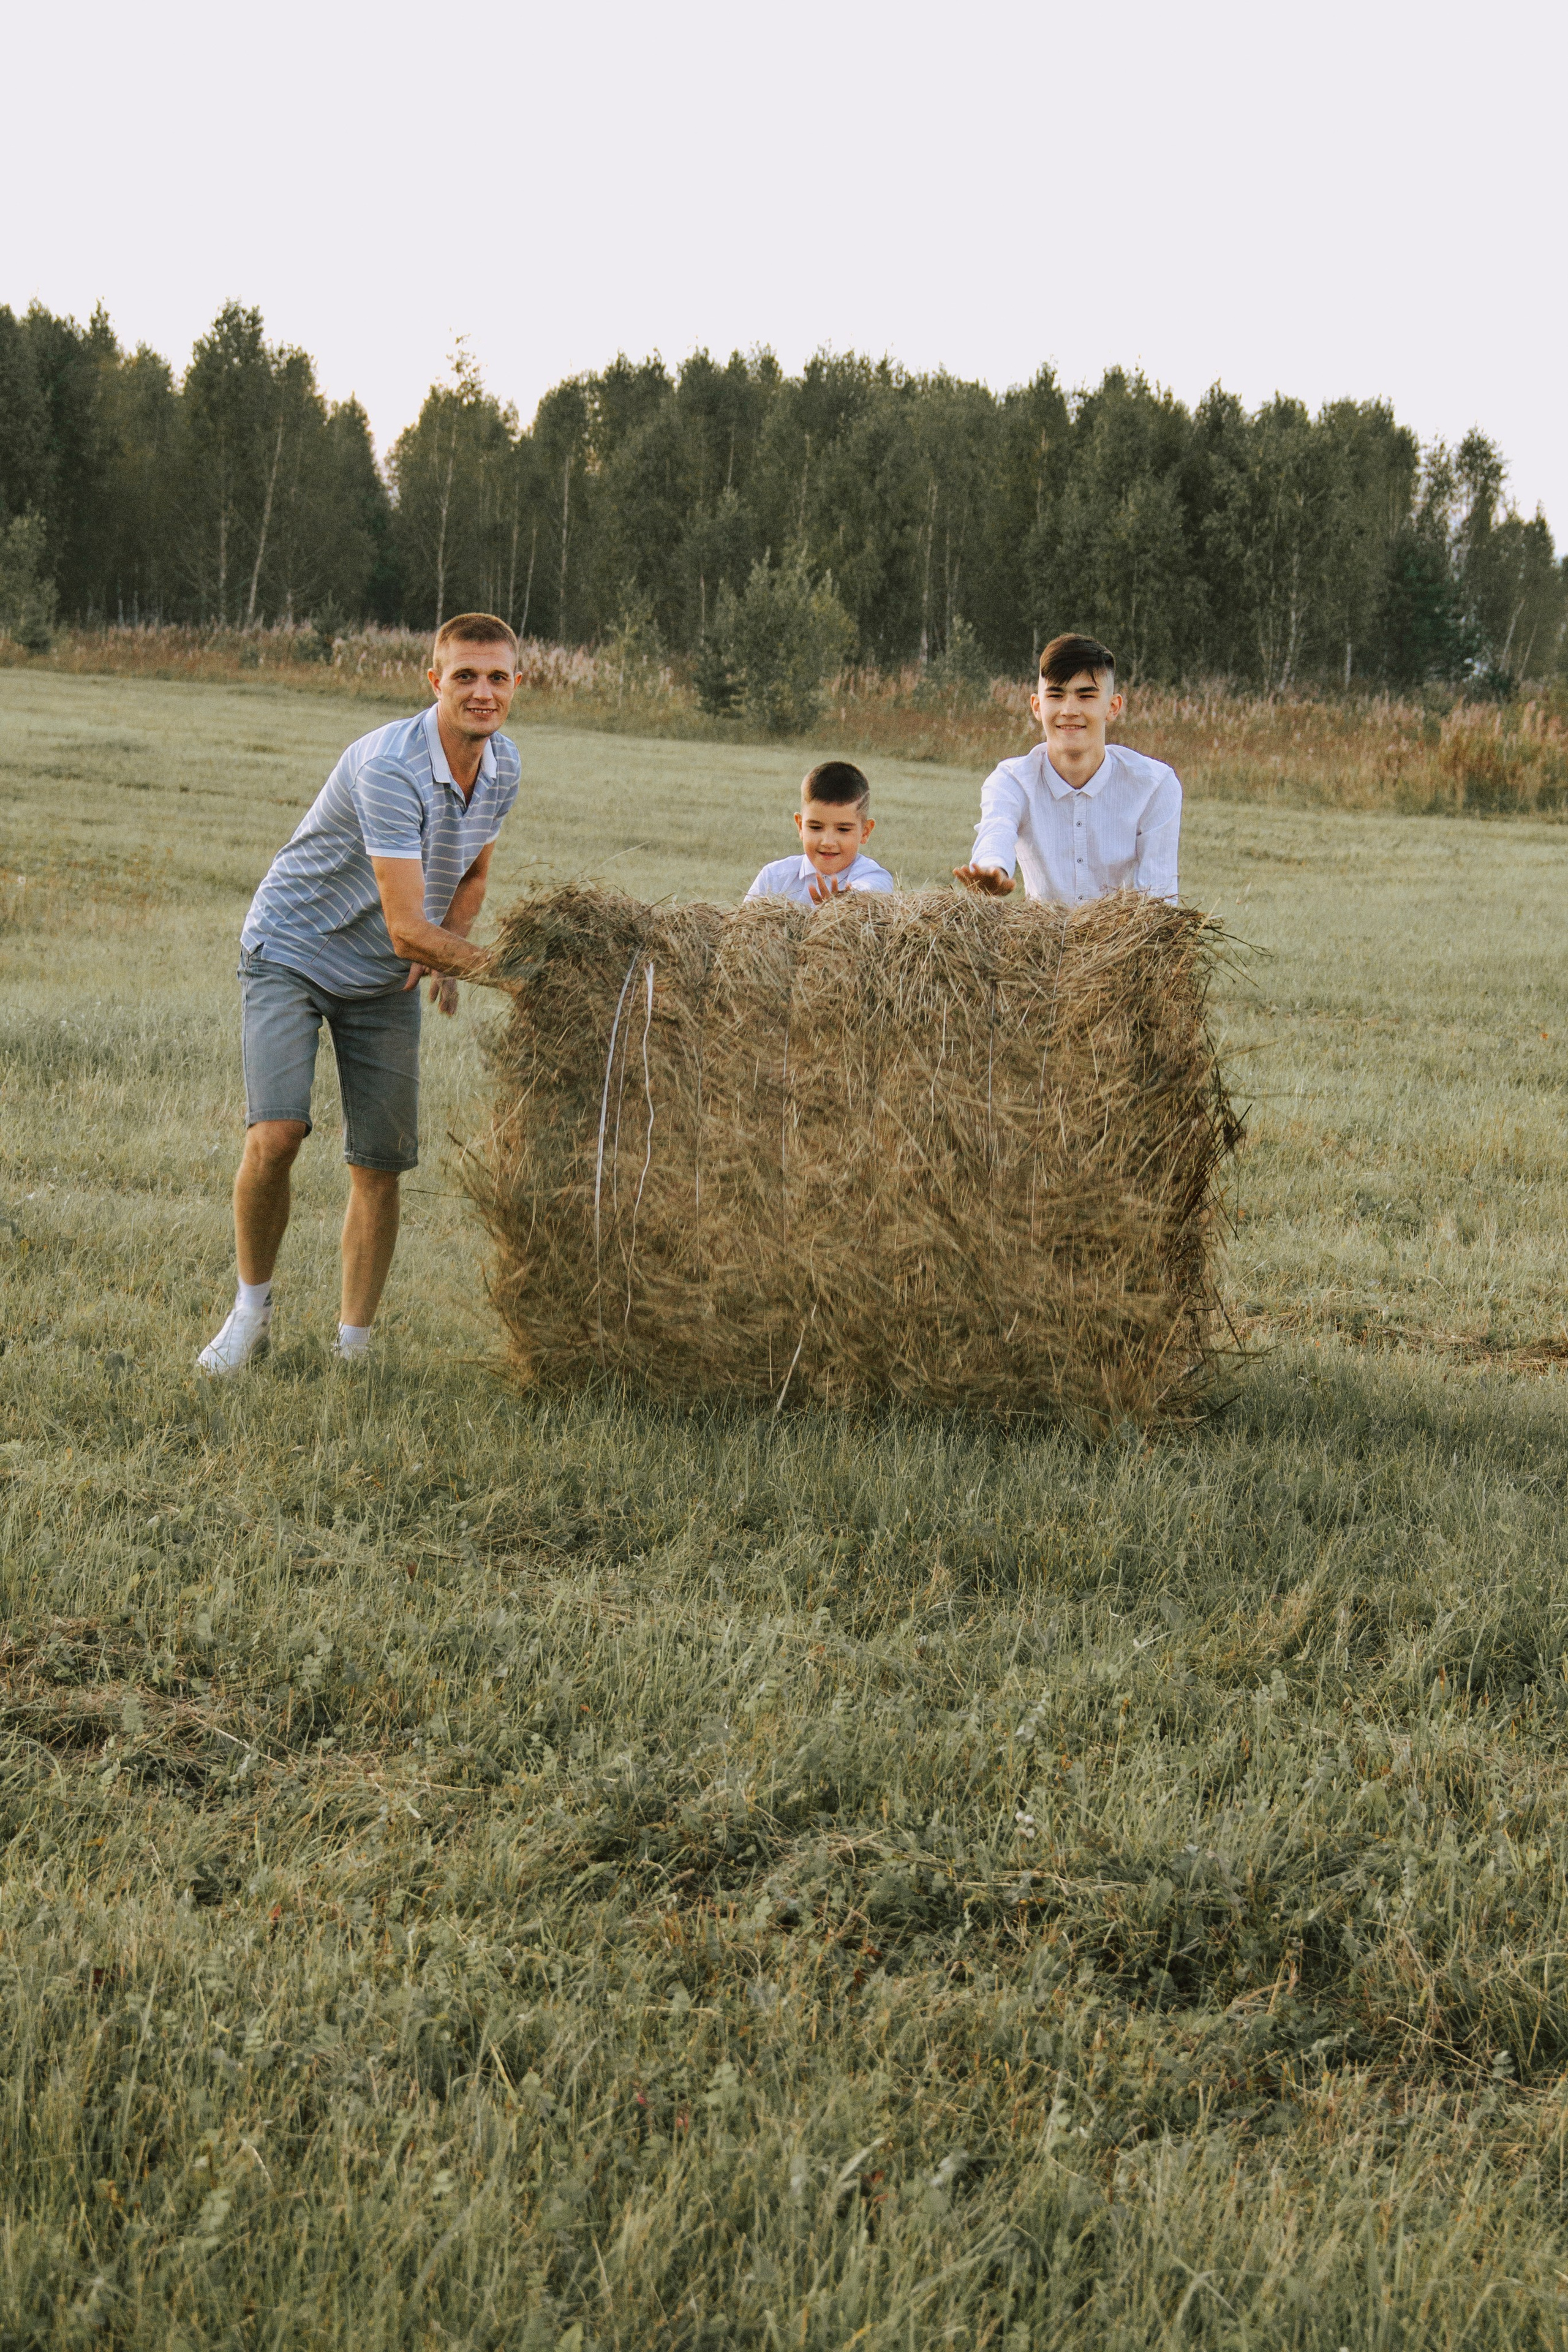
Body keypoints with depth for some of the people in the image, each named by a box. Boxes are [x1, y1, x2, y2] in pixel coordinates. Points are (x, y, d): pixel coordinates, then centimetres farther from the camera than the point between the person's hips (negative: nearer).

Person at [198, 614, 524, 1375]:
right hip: (292, 949, -6)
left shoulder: (503, 765, -4)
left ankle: (353, 1348, 10)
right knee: (275, 1134, -22)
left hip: (385, 976, 6)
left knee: (380, 1164, 0)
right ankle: (252, 1306, 0)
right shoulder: (389, 767, -30)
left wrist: (446, 956, -4)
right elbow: (407, 929, -33)